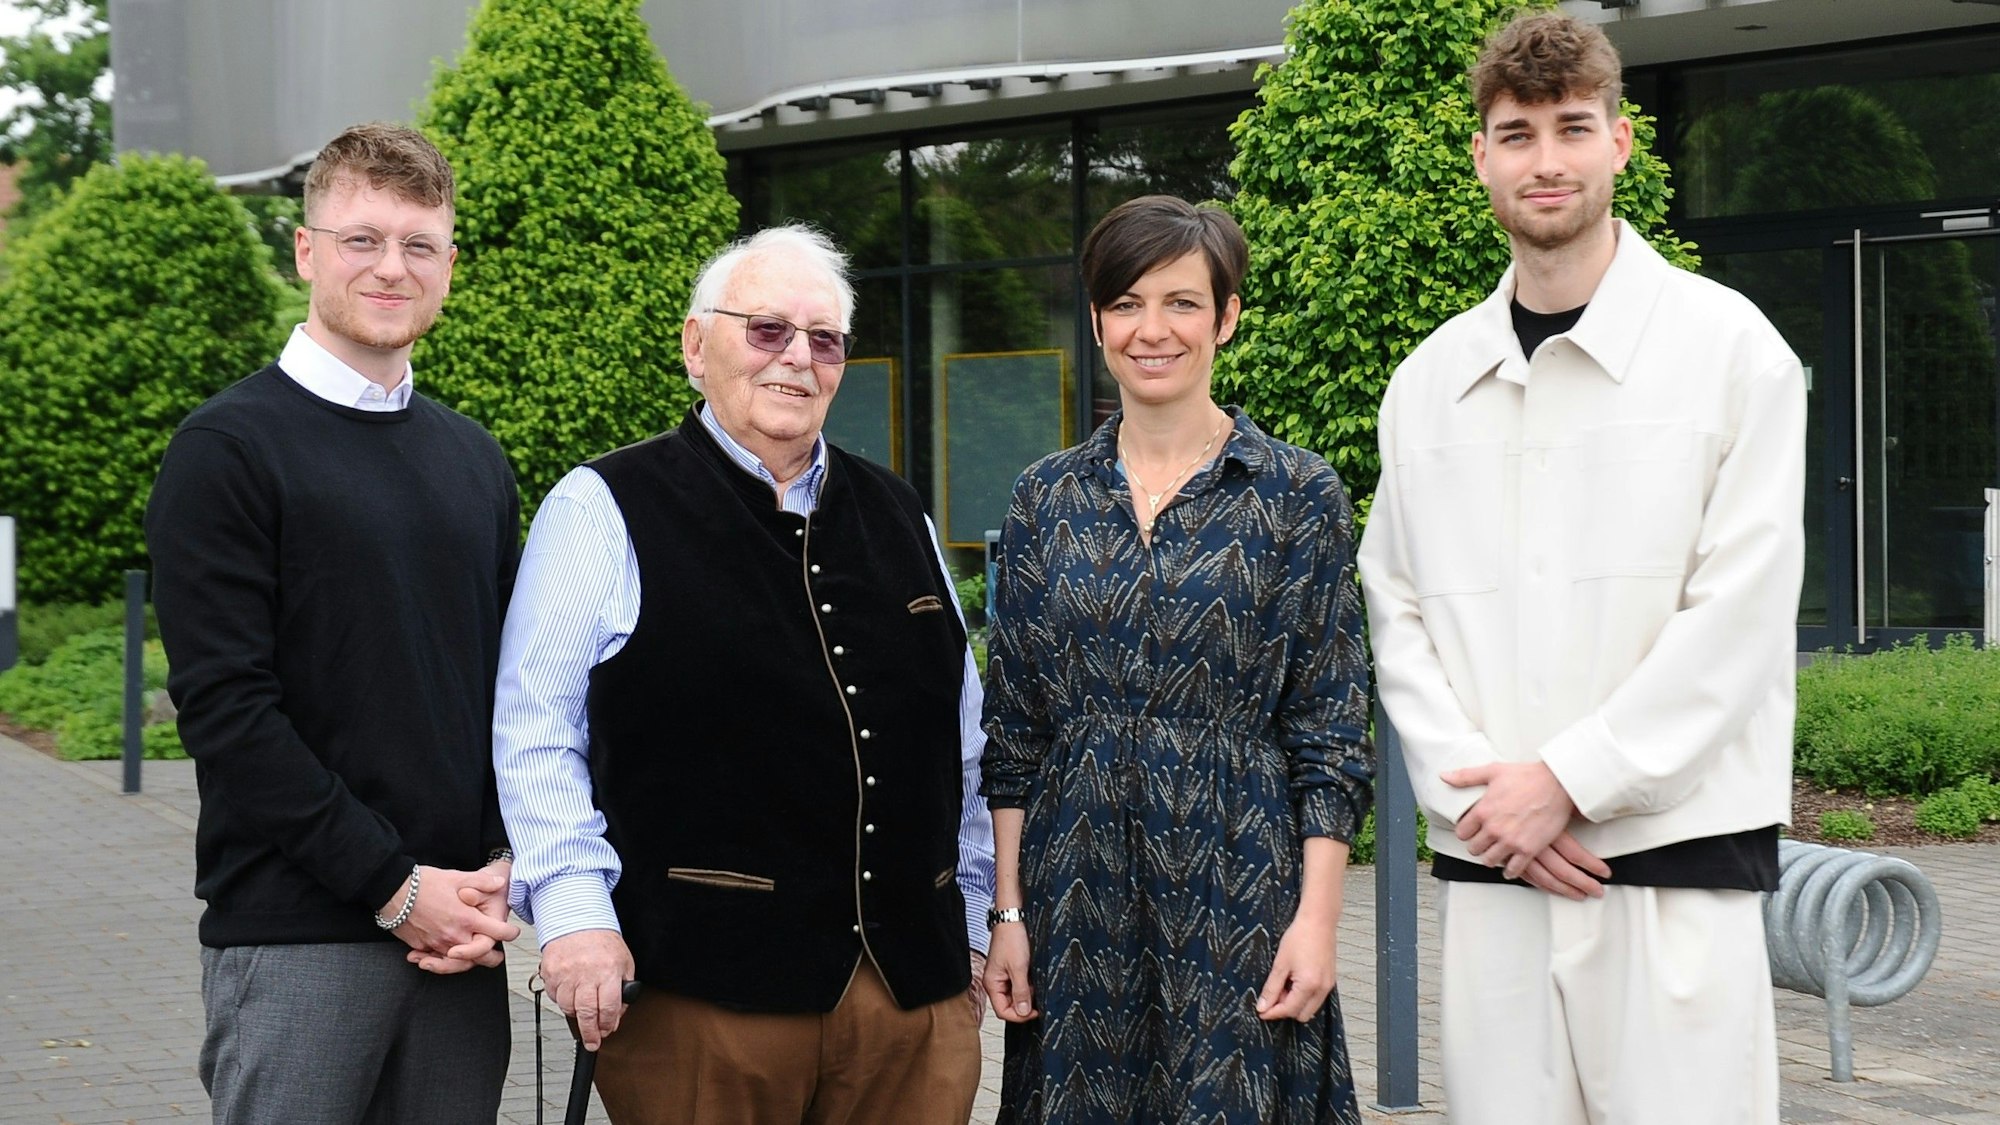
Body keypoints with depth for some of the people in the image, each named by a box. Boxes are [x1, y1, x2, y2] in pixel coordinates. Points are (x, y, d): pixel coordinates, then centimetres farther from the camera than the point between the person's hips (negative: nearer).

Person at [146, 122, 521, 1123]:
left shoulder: (474, 459, 15)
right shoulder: (228, 448, -4)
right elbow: (225, 704, -12)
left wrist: (500, 871, 0)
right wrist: (395, 884, -14)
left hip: (460, 932, 5)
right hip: (297, 939, -5)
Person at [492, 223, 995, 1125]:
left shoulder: (897, 517, 17)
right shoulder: (604, 512, 1)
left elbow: (962, 745, 20)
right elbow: (536, 737, -4)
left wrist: (972, 928, 18)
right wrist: (575, 911, -14)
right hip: (699, 989, -4)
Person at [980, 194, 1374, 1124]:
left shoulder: (1297, 495, -2)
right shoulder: (1047, 497, 6)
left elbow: (1329, 729, -3)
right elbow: (1012, 725, 8)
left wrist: (1317, 917, -10)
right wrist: (1008, 910, 3)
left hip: (1239, 884, -3)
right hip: (1077, 888, 3)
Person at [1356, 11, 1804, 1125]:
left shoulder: (1728, 345, -1)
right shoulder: (1431, 380, 12)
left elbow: (1741, 612, -7)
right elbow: (1397, 611, 10)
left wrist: (1566, 779, -10)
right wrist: (1476, 790, -5)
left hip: (1677, 853, -3)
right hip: (1489, 863, 4)